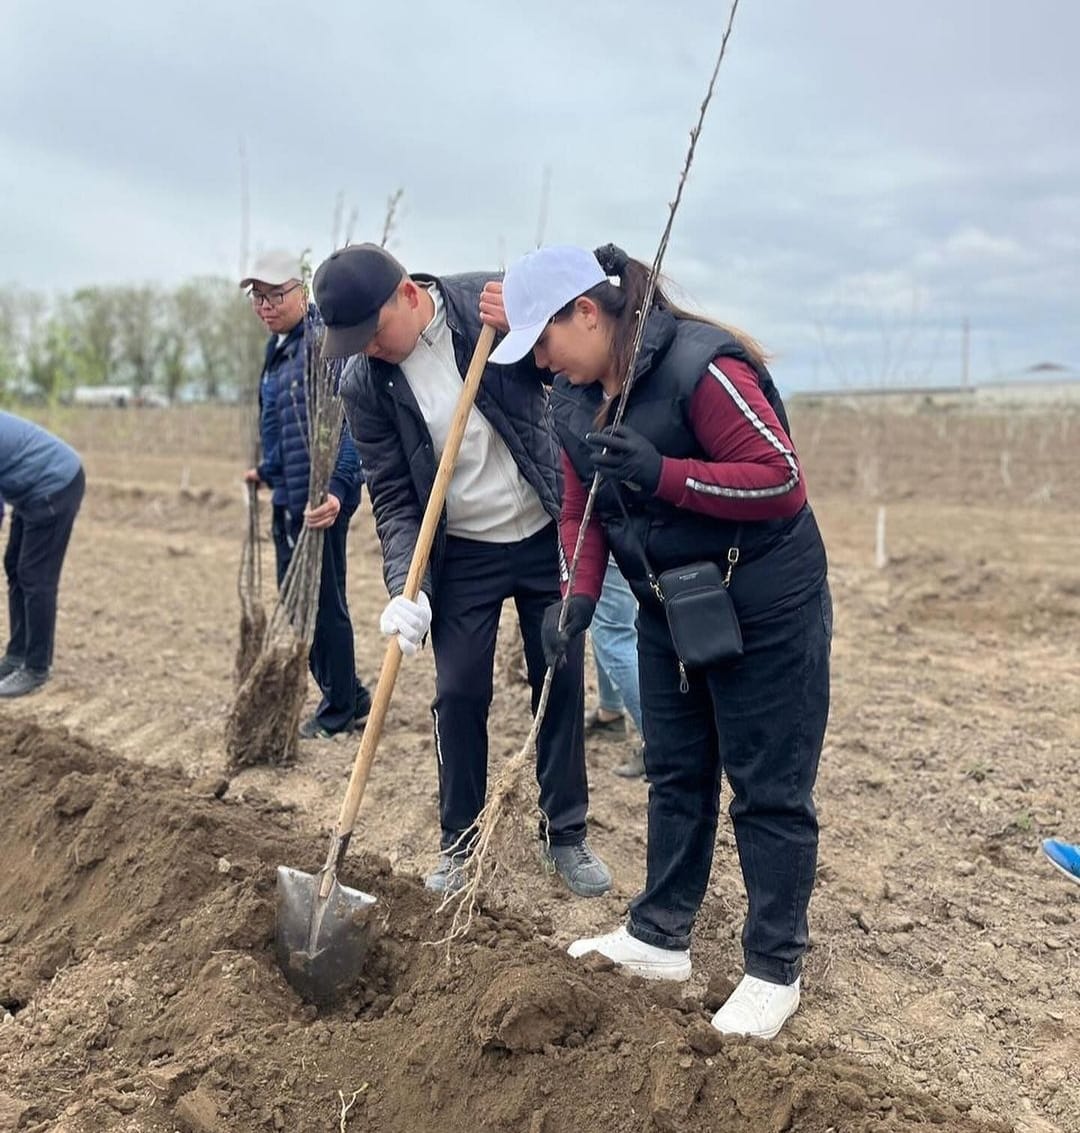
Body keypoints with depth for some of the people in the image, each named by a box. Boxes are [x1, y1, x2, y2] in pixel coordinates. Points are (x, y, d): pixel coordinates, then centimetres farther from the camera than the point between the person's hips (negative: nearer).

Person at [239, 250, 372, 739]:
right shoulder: (277, 348, 15)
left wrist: (337, 487, -33)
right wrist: (267, 470, 33)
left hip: (321, 497, -10)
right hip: (287, 497, 10)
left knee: (323, 604, 0)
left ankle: (339, 710, 17)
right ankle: (350, 697, 29)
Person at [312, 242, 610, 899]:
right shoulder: (363, 384, -9)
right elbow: (392, 495, -7)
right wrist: (406, 587, -21)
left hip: (544, 535, 0)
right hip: (462, 556, 1)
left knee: (562, 685, 7)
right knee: (459, 695, 2)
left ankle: (567, 836, 25)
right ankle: (459, 846, 23)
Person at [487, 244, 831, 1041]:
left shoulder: (702, 366, -24)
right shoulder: (575, 396, 2)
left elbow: (783, 481, -26)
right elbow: (584, 508, 7)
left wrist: (663, 473, -32)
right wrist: (581, 597, -8)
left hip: (764, 608, -8)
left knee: (768, 790, 3)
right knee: (675, 774, 16)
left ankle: (775, 971, 19)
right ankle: (660, 937, 32)